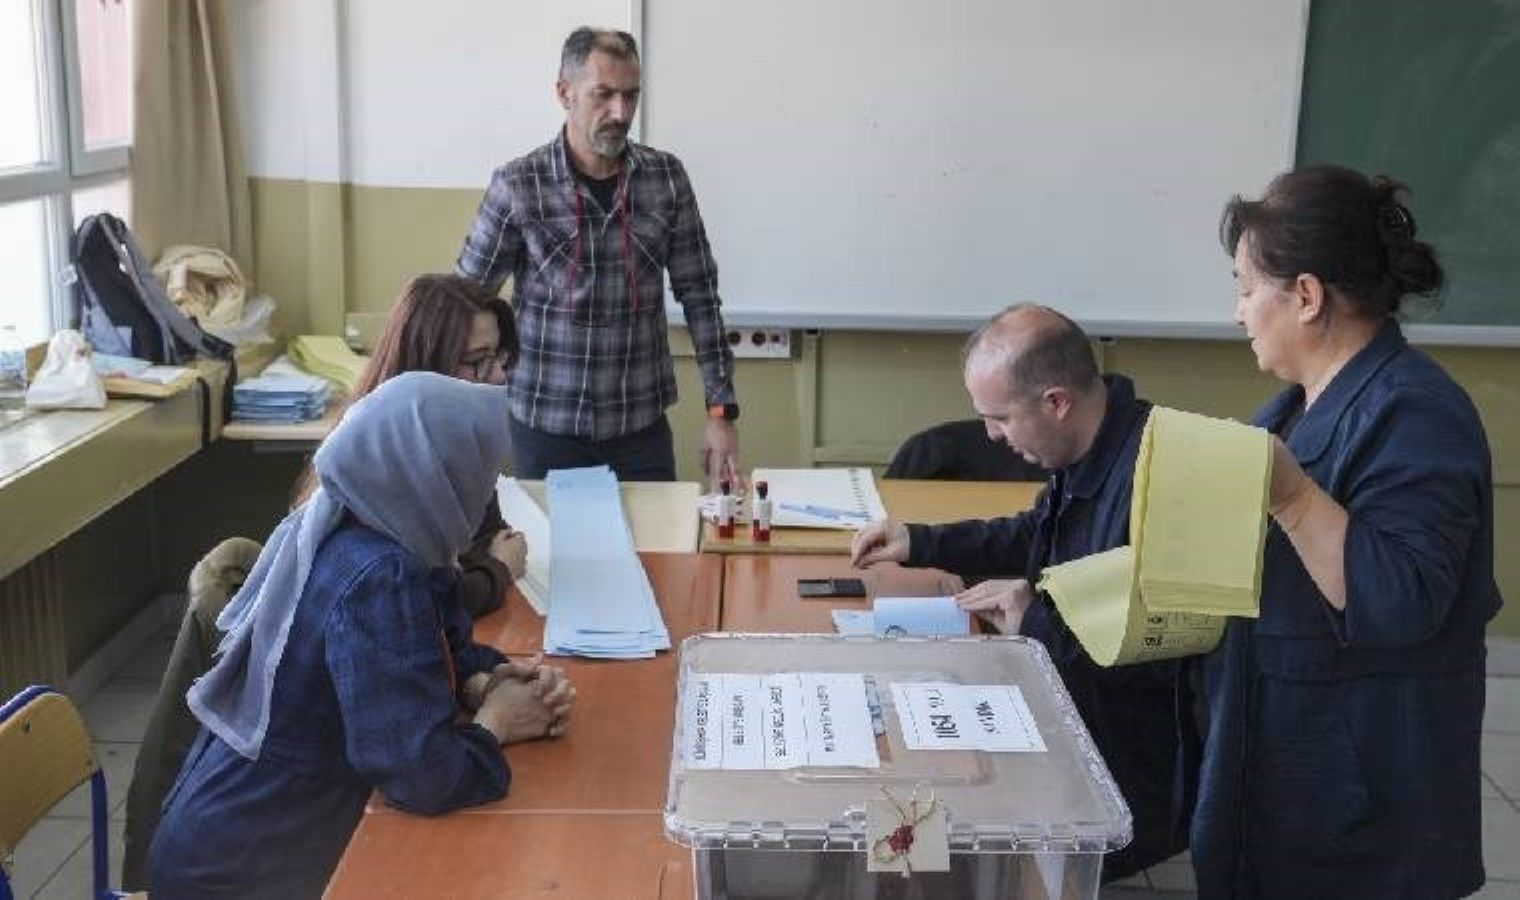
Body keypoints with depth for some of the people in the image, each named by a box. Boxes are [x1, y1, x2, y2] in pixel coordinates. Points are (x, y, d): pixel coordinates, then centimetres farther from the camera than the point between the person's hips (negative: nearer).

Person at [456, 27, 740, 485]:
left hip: (642, 428, 2)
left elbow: (699, 295, 2)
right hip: (544, 426, -1)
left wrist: (721, 409, -2)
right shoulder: (517, 185, -8)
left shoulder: (667, 177, -1)